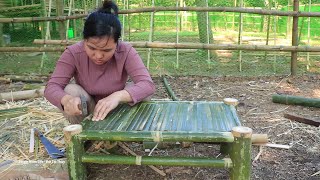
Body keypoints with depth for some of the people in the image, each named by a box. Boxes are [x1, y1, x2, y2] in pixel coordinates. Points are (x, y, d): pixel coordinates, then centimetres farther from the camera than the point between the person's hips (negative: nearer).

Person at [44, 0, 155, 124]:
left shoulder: (126, 52, -24)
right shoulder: (73, 53, -22)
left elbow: (147, 85, -34)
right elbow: (51, 87, -26)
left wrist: (118, 96, -53)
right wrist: (67, 99, -51)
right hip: (87, 114, 1)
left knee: (133, 91, -29)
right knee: (71, 90, -29)